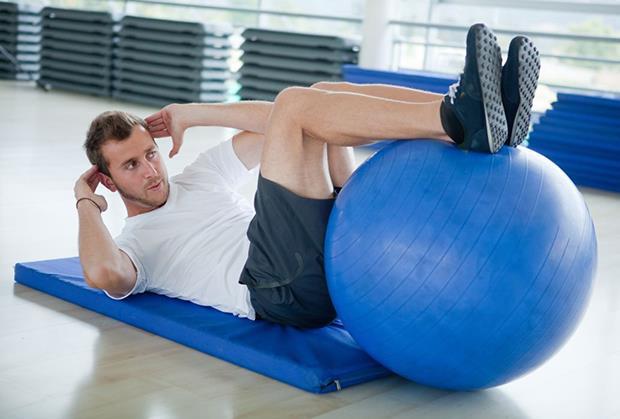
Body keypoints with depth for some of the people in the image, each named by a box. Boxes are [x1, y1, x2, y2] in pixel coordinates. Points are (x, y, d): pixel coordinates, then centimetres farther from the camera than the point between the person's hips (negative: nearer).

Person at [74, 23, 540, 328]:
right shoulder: (133, 244, 16)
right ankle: (461, 122, -39)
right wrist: (87, 204, 5)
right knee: (295, 104, -18)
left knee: (324, 93, -3)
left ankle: (476, 120, -26)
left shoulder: (198, 178, 34)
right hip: (279, 285, -7)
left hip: (333, 257, 7)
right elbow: (104, 273, -10)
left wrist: (190, 114, 24)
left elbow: (268, 123, 30)